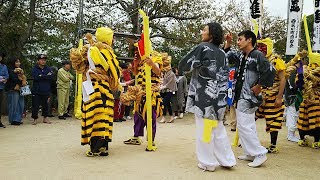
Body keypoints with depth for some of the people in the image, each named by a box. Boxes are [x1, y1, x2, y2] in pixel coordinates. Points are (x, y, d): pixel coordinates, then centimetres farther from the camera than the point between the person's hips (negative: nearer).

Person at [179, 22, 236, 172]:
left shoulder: (203, 48, -7)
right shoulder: (221, 53, 12)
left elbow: (184, 64, -4)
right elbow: (225, 75, 14)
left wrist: (181, 70, 18)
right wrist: (221, 94, 19)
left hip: (204, 96, -7)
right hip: (218, 97, 7)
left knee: (204, 130, 2)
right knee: (218, 129, 15)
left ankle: (208, 163, 10)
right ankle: (227, 160, 21)